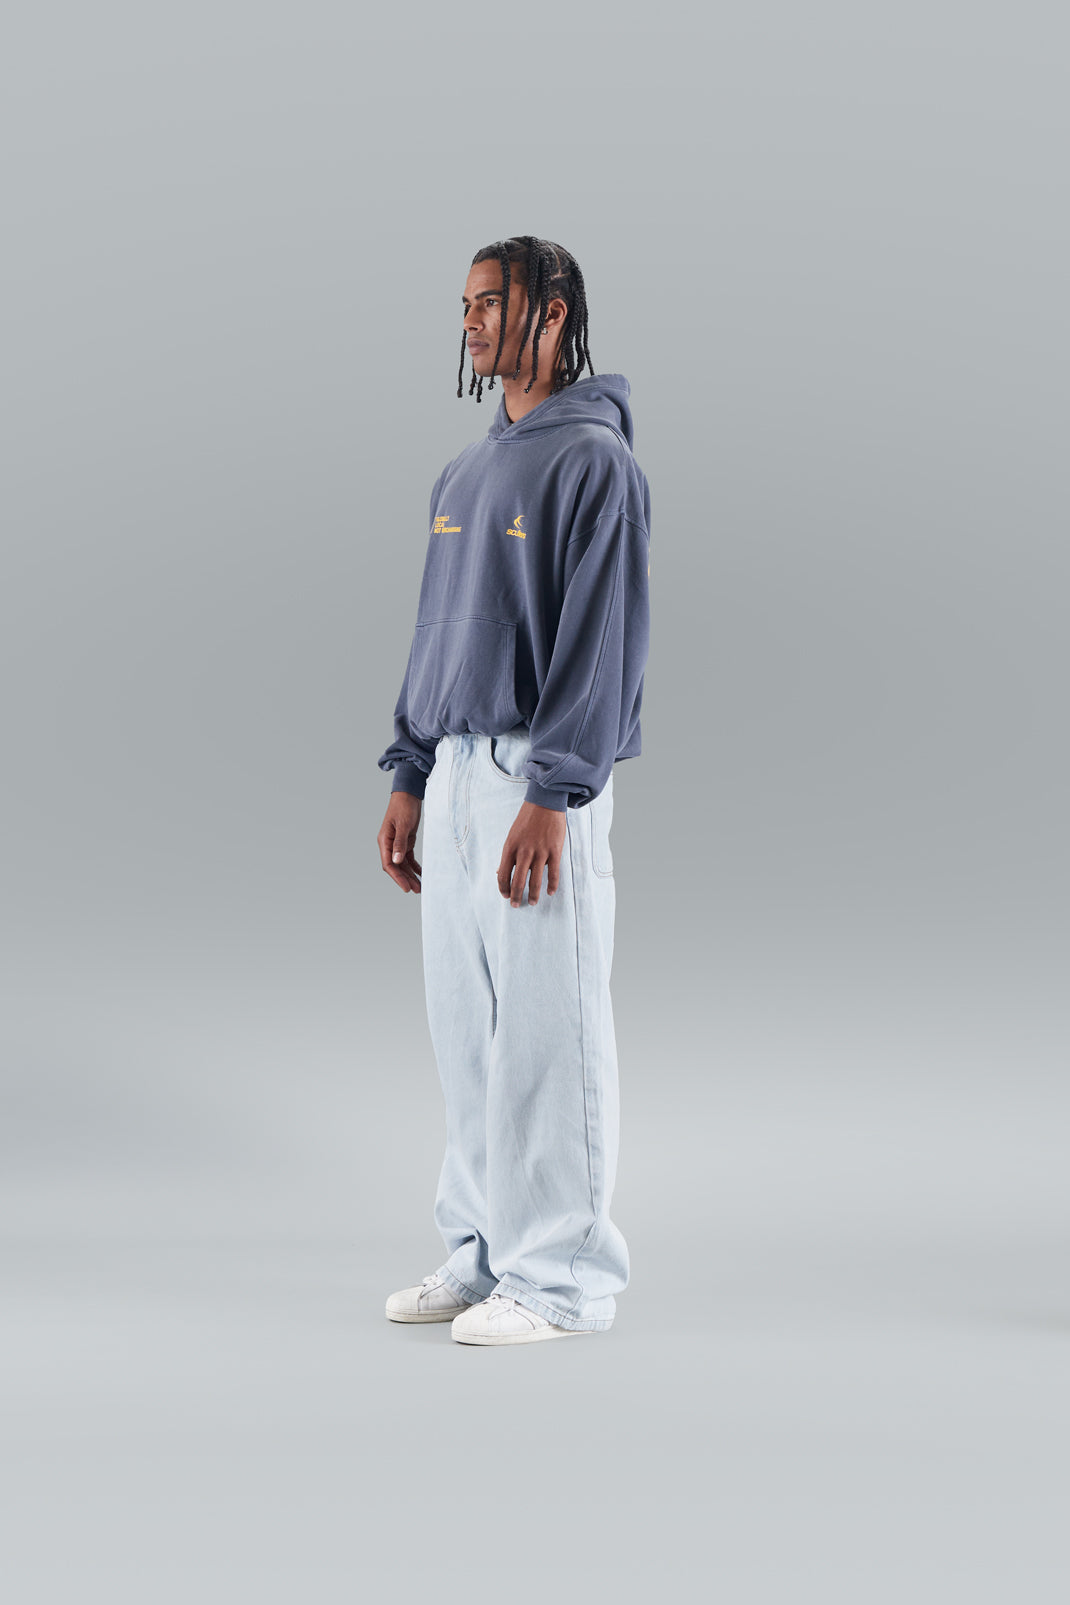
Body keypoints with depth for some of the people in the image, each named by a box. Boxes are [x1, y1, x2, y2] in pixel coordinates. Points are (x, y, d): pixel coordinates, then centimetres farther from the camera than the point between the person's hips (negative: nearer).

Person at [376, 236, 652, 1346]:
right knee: (466, 1027, 11)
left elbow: (603, 639, -15)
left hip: (541, 780, -8)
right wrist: (409, 775, 14)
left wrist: (551, 798, -20)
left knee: (548, 1027, -5)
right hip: (454, 770, 8)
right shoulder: (465, 472, 18)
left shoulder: (595, 460, -8)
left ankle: (563, 1275, 2)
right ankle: (484, 1252, 20)